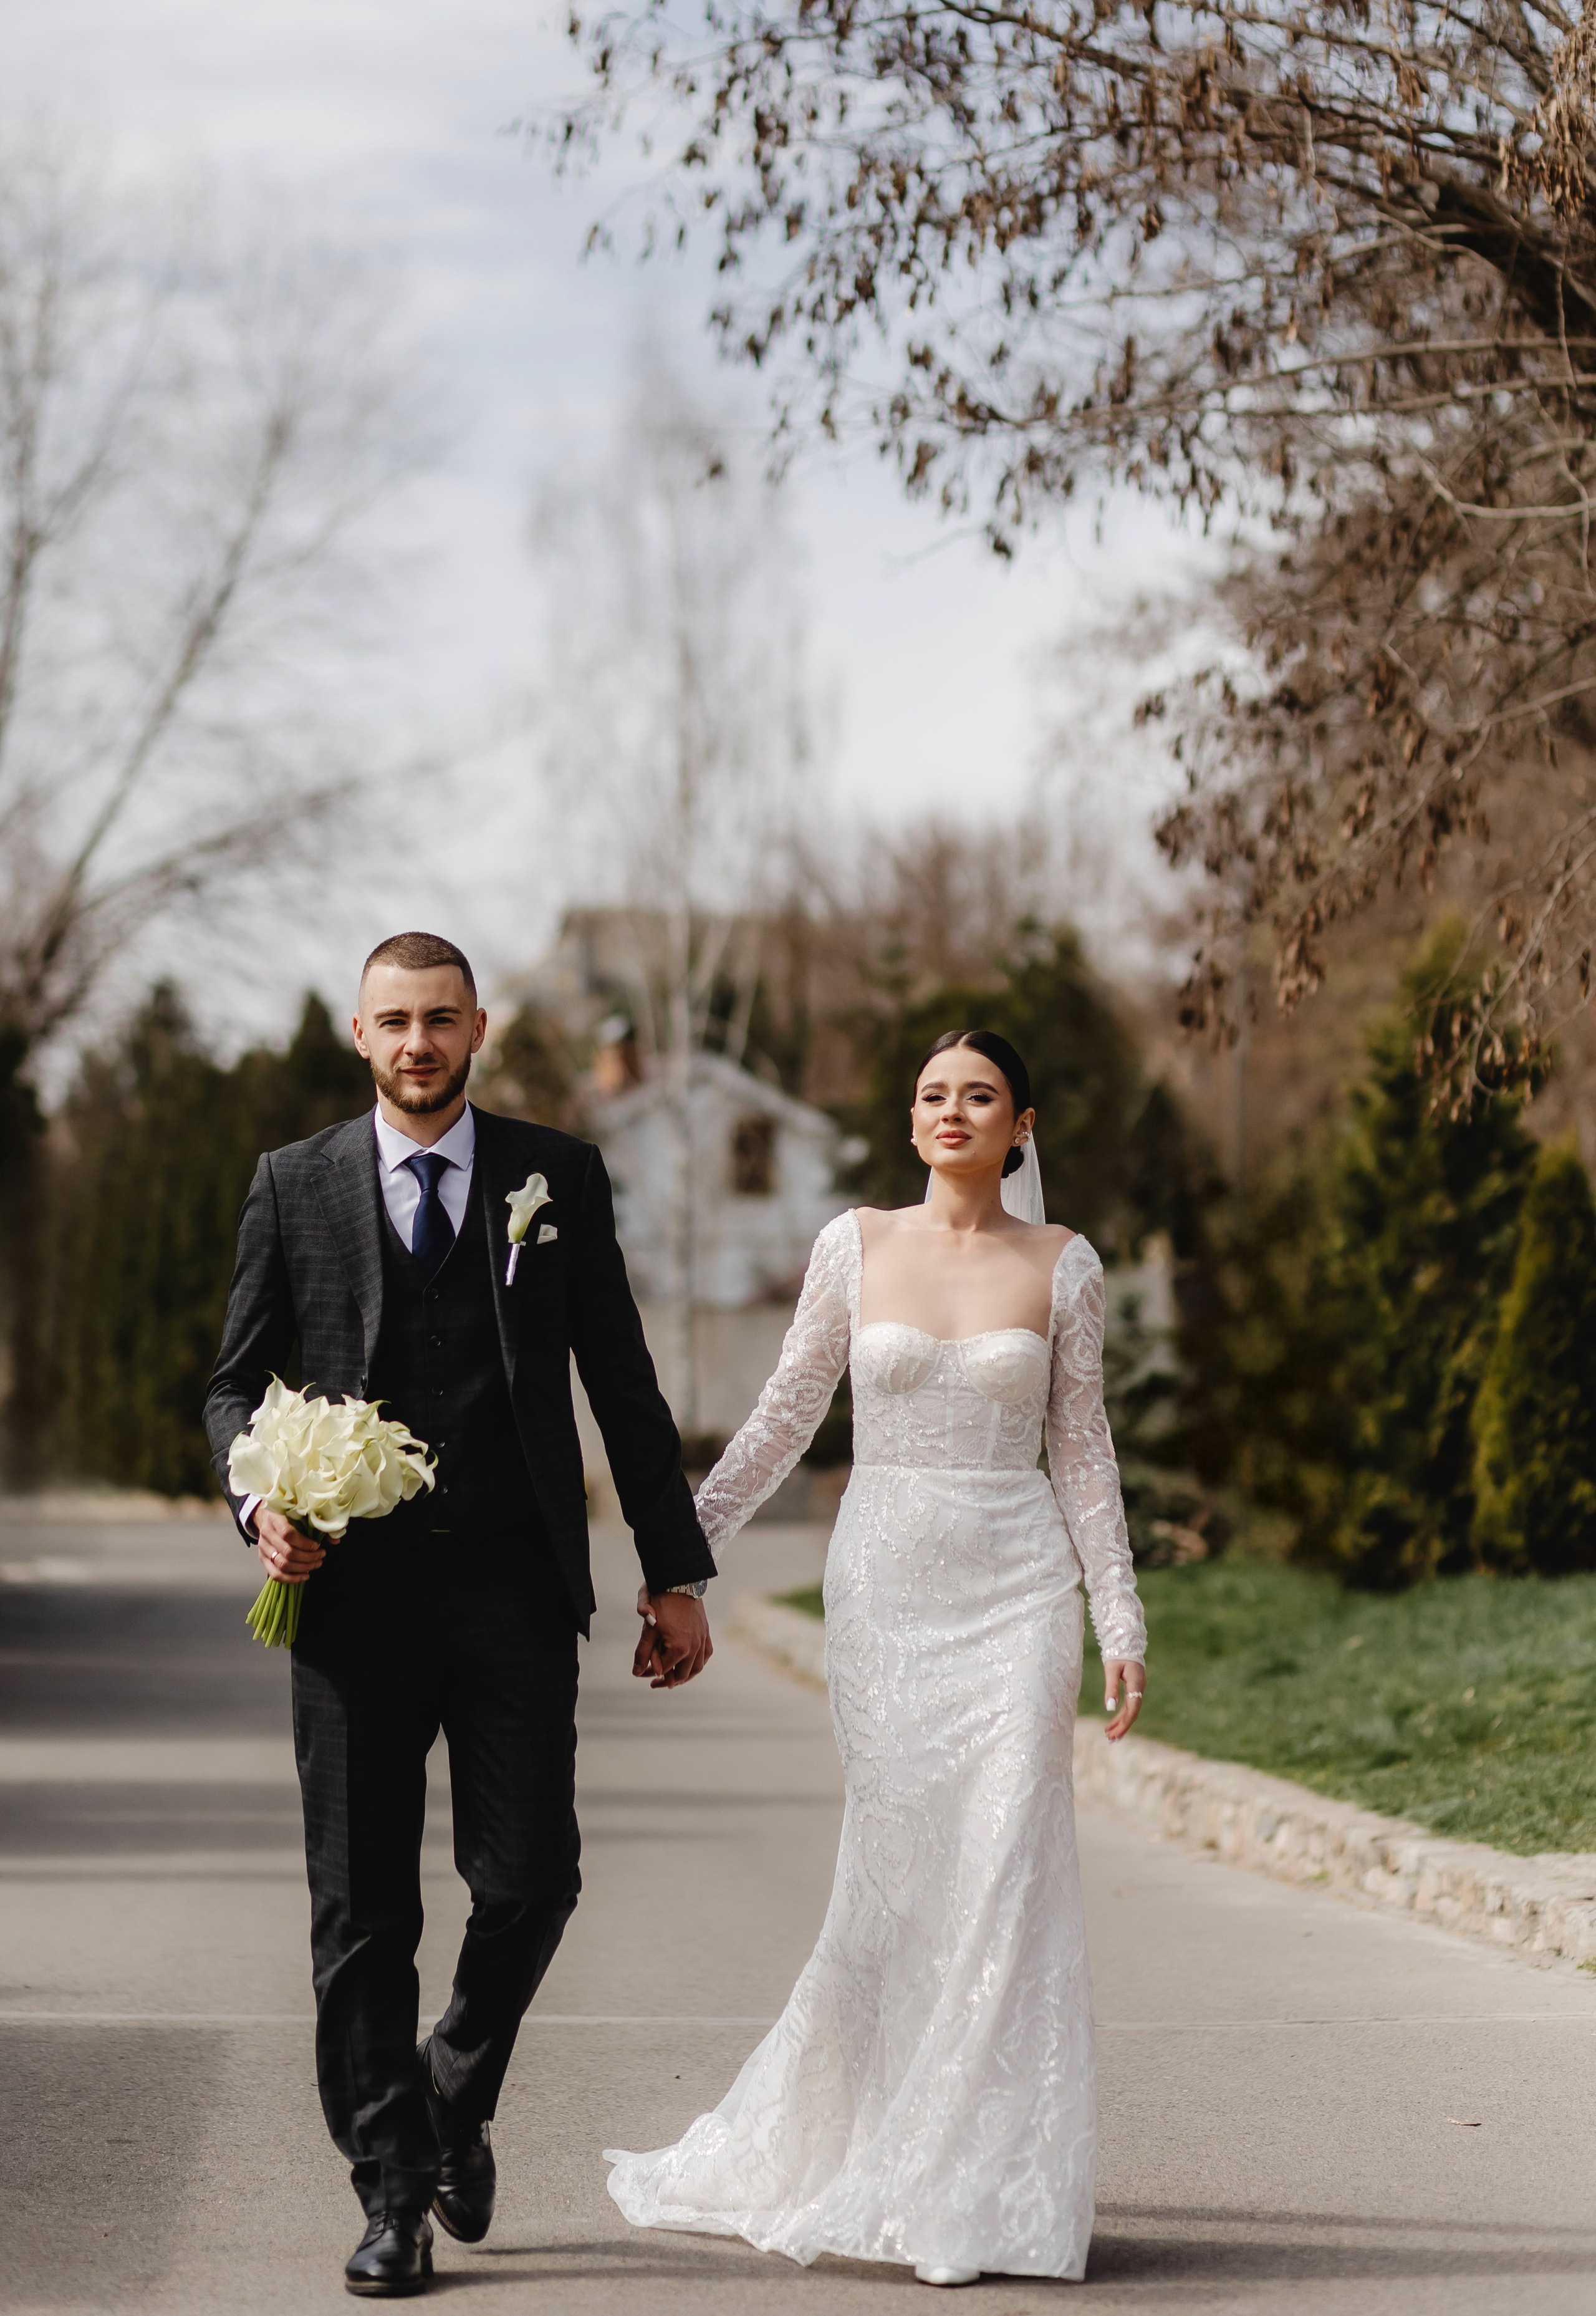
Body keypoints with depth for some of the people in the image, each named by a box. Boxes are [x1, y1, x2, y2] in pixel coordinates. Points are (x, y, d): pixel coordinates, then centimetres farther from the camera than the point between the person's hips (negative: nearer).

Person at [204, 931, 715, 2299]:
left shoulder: (559, 1176, 8)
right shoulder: (295, 1187, 8)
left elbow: (623, 1385, 9)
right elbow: (237, 1382, 11)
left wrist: (676, 1573, 7)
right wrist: (261, 1497, -10)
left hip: (515, 1589, 0)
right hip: (354, 1593, 0)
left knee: (530, 1882, -3)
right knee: (362, 1914, 2)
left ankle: (457, 2096, 25)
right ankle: (393, 2195, 11)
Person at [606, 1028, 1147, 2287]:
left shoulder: (1064, 1266, 4)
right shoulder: (856, 1246, 4)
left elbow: (1084, 1451, 7)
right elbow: (785, 1421, 8)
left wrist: (1122, 1621, 3)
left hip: (1015, 1591, 0)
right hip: (884, 1582, 0)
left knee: (1002, 1872, -6)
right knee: (896, 1875, -1)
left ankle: (976, 2190, 3)